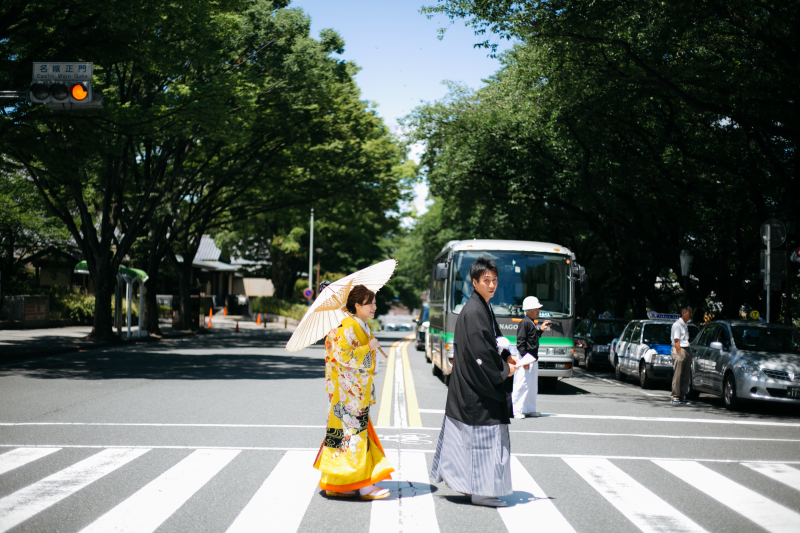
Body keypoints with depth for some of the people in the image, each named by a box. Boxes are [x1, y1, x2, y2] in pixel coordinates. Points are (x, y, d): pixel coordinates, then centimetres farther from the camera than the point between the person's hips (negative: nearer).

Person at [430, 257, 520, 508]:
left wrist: (506, 356, 4)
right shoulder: (472, 312, -18)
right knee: (484, 436, -4)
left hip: (471, 387, 10)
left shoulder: (484, 308, 13)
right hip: (477, 389, -10)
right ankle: (481, 491, 3)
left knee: (465, 436, 15)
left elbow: (493, 340, 22)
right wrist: (503, 372, -13)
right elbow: (479, 354, -22)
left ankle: (460, 481, 25)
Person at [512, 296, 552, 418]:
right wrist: (525, 358, -23)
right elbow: (520, 343, -18)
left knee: (532, 386, 15)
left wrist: (541, 329, 14)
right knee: (521, 385, -6)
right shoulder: (525, 323, -14)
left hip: (533, 359, 10)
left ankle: (529, 409, 23)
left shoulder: (531, 323, 14)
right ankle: (516, 410, -2)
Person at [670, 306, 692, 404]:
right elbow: (676, 341, -13)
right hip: (679, 350, -9)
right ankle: (674, 397, -6)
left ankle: (682, 396, 10)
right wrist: (679, 354, -19)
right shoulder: (677, 325, -8)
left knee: (686, 375, 6)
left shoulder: (685, 325, 19)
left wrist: (688, 353, 14)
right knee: (678, 374, -9)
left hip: (686, 350, 9)